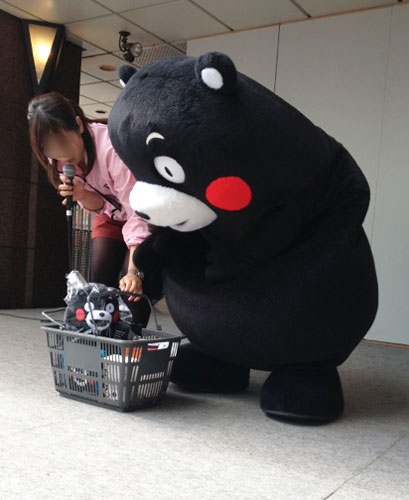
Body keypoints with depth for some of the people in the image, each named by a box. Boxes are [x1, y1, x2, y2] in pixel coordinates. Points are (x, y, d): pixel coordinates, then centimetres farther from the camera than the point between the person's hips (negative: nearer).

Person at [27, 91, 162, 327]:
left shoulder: (113, 146, -37)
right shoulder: (60, 156, -15)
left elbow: (138, 213, -35)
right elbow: (100, 205, -9)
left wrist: (134, 270, -41)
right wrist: (82, 196, -33)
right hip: (112, 214, 6)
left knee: (132, 285, -19)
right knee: (100, 278, -7)